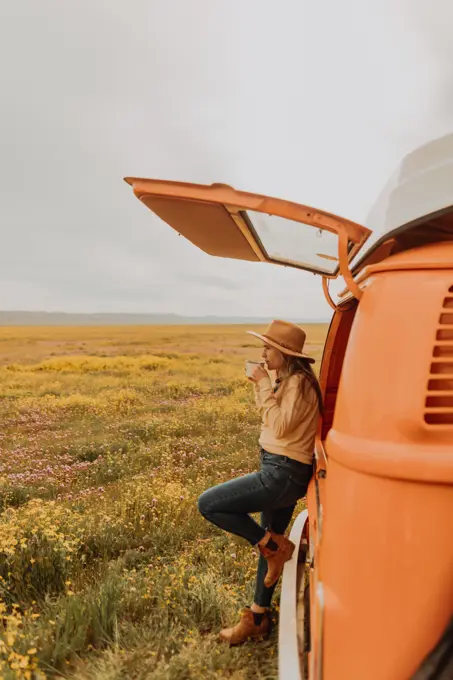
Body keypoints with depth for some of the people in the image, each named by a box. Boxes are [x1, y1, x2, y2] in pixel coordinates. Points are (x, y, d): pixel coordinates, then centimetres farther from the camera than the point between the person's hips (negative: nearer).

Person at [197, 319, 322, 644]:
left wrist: (265, 387, -18)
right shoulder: (288, 381, 11)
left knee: (208, 504, -10)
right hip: (284, 474, 10)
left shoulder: (299, 383, -17)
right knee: (270, 544, 19)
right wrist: (261, 386, 7)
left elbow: (281, 425, -22)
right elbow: (273, 418, 18)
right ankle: (258, 618, 33)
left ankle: (275, 545, 1)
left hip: (282, 475, -10)